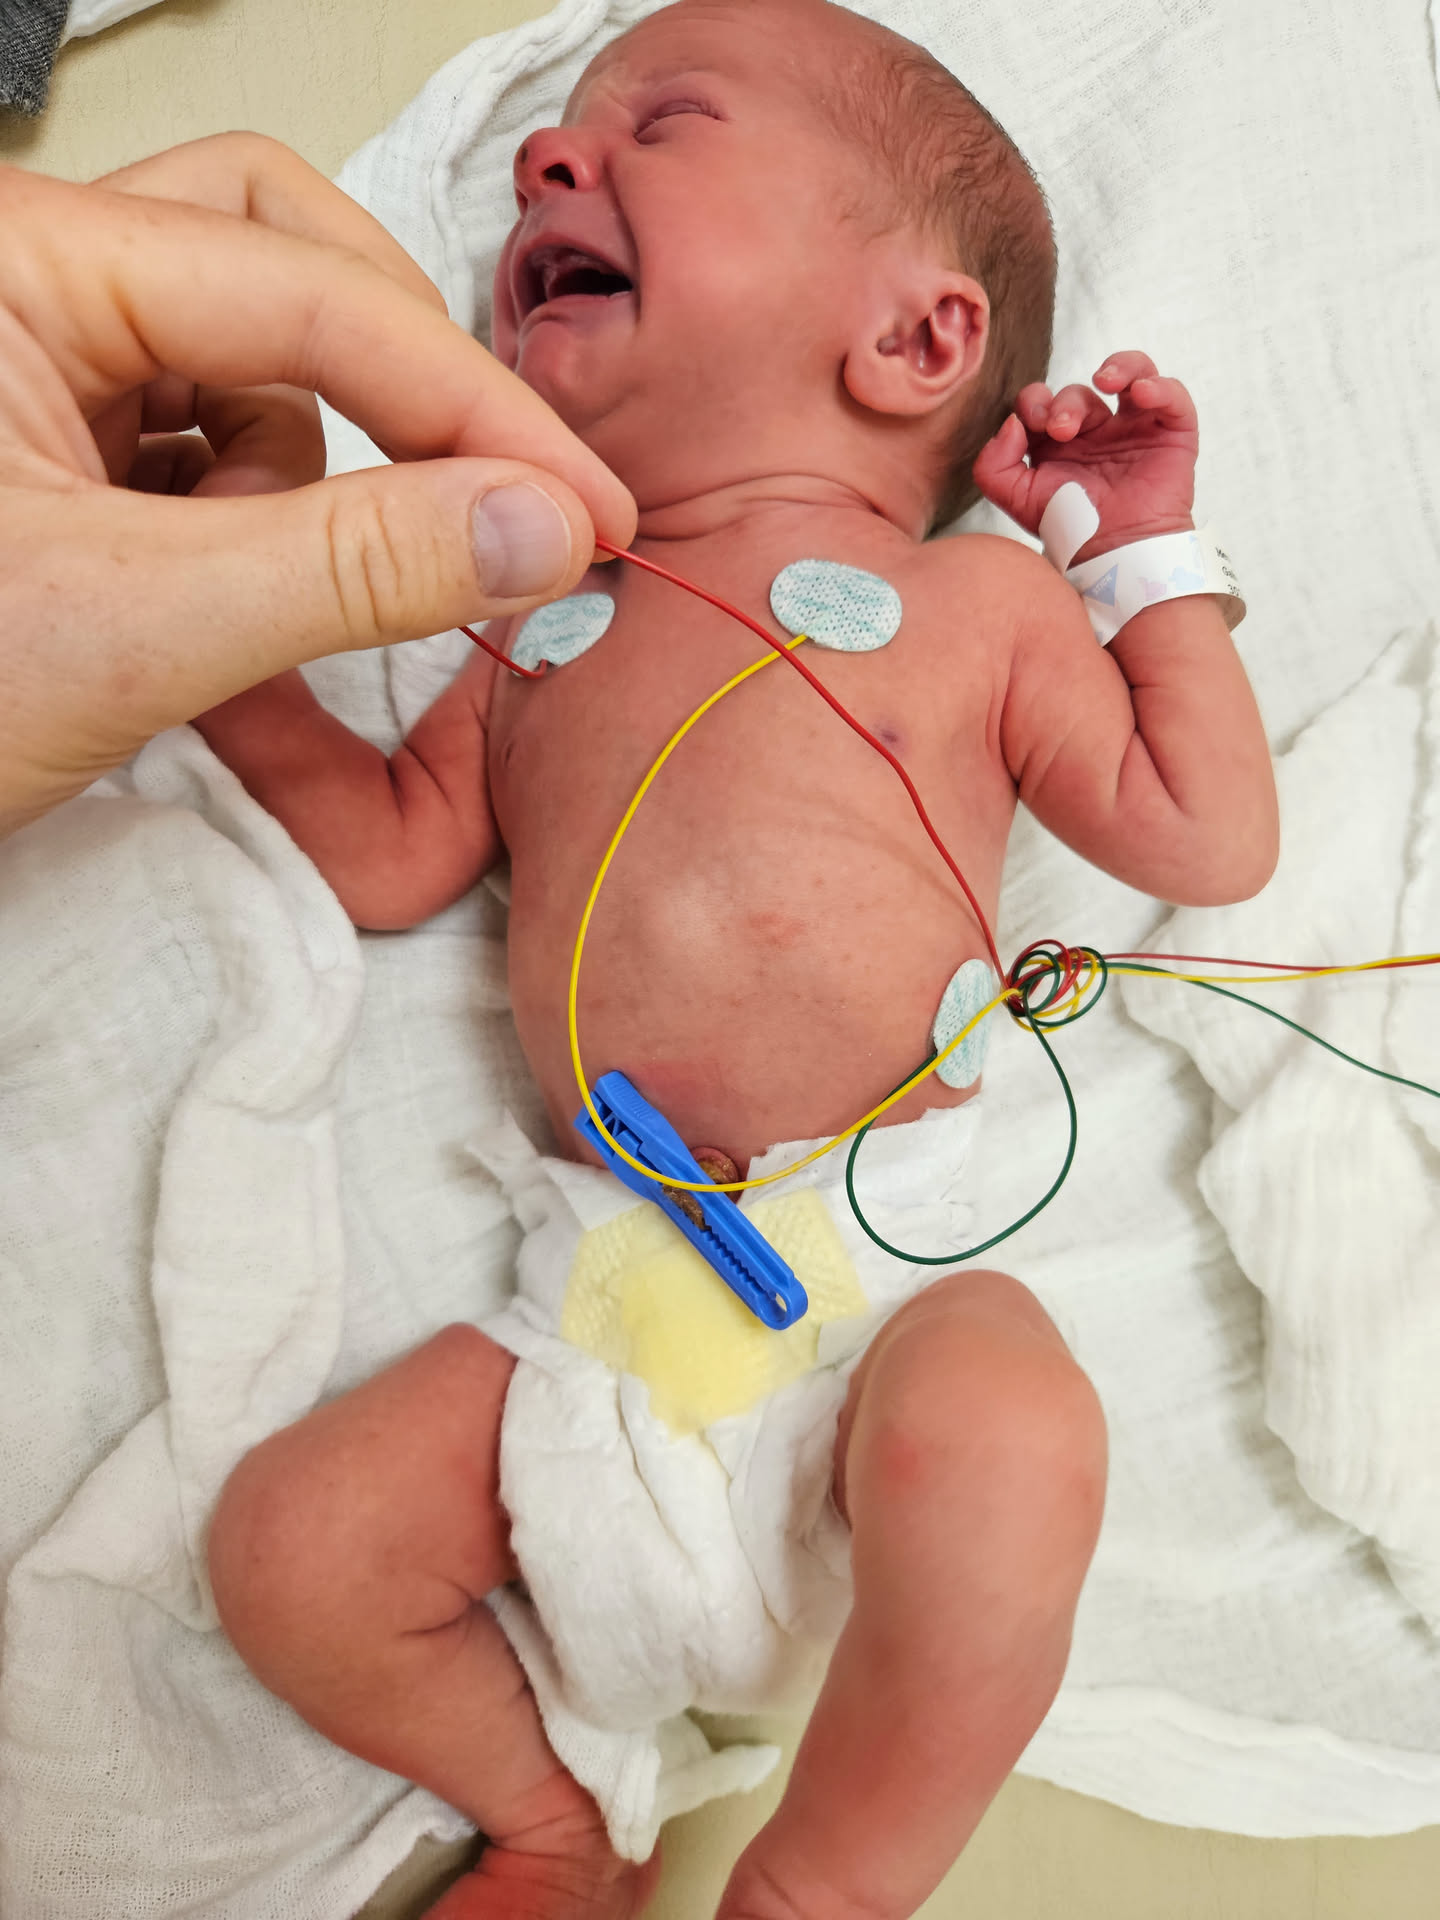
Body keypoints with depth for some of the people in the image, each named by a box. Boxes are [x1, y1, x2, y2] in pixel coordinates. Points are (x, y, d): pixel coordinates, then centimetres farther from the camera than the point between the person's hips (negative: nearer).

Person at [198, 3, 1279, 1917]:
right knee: (283, 1545, -7)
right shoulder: (546, 628, 18)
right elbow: (386, 853, 16)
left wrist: (1153, 556, 8)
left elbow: (1207, 836, 6)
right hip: (603, 1289, 4)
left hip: (882, 1258, -3)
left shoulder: (975, 595, 8)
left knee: (1004, 1451, -33)